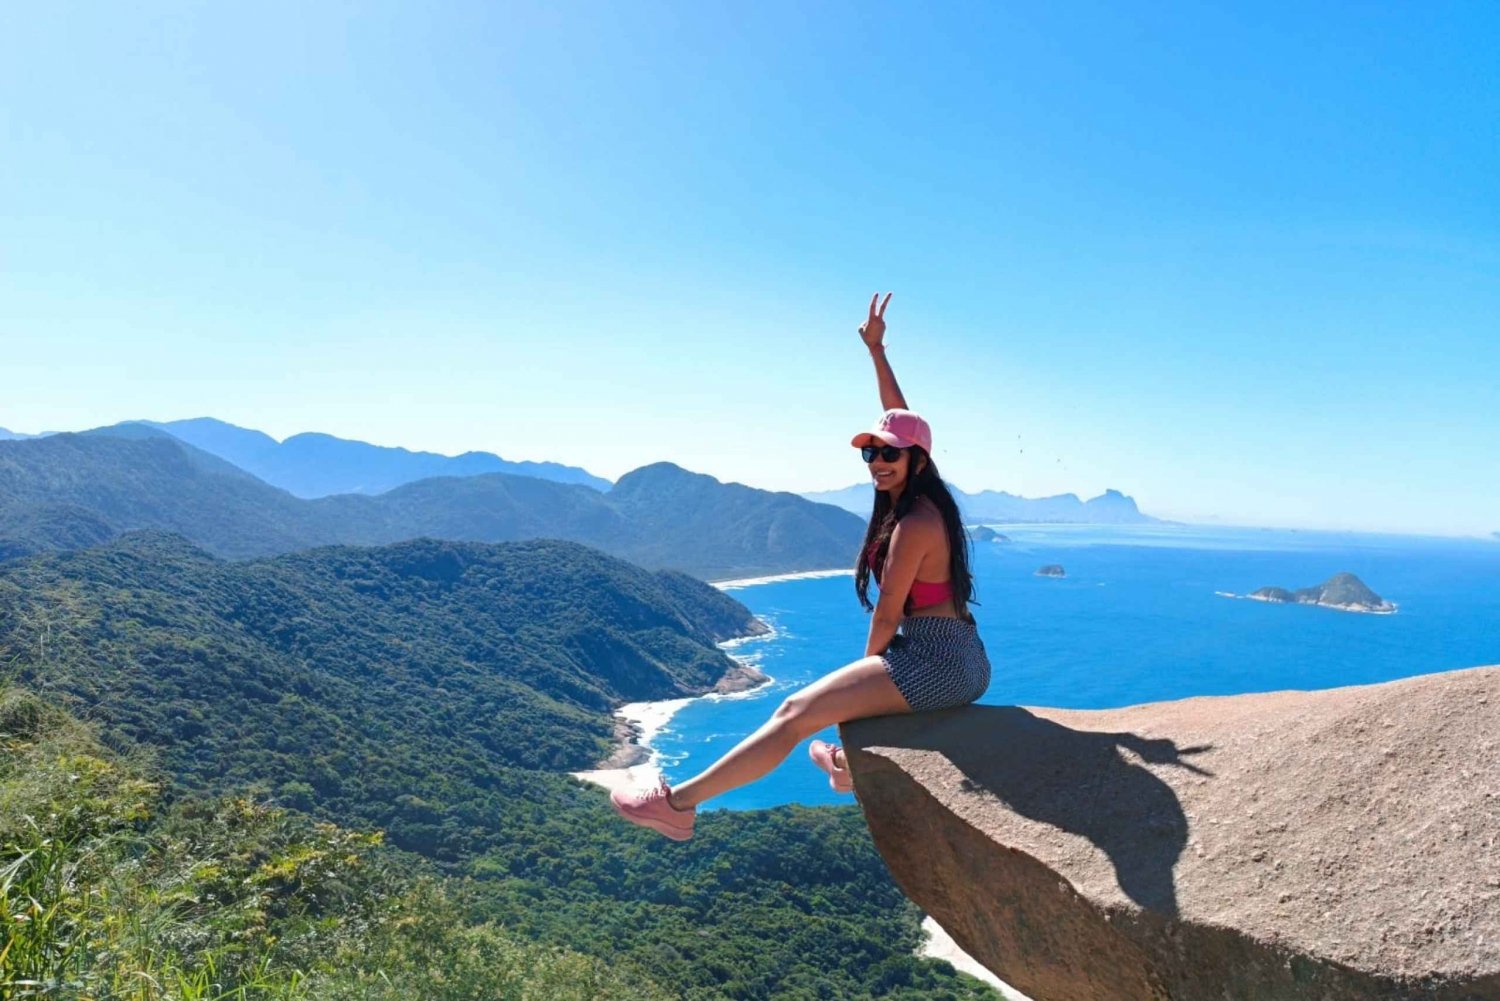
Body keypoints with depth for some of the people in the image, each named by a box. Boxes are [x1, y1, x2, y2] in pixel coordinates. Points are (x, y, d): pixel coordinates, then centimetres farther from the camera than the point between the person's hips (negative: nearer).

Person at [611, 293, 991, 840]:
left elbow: (888, 616, -14)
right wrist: (876, 350, 17)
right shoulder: (924, 498, 8)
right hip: (963, 660, 10)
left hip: (935, 664, -10)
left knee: (796, 712, -13)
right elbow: (900, 416, 16)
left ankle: (679, 802, -12)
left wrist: (869, 666, 2)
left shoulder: (912, 525, -19)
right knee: (852, 687, 37)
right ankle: (851, 765, 58)